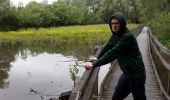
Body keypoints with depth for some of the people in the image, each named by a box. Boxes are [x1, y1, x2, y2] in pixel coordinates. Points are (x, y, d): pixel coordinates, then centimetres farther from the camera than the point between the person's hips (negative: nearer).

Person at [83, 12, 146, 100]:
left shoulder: (127, 36, -24)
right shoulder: (115, 35, 3)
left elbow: (113, 53, -29)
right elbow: (107, 47, 15)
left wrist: (94, 64, -28)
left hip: (136, 74, -8)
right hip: (126, 73, 8)